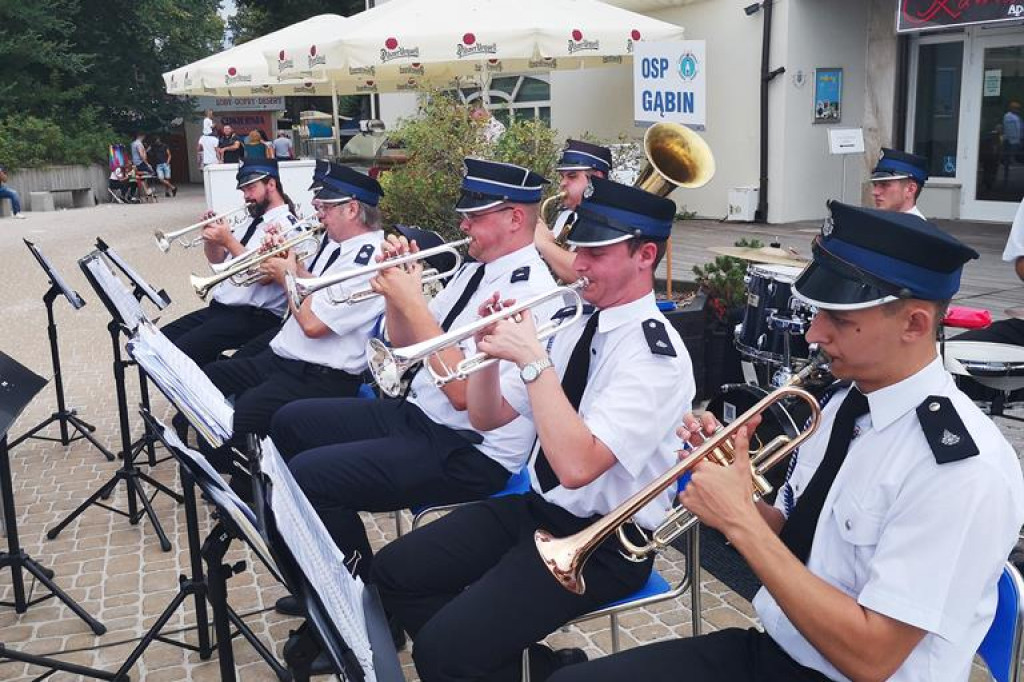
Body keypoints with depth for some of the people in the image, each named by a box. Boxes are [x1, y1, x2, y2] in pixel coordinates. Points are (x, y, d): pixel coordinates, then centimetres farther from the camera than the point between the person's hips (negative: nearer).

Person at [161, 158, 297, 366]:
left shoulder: (285, 224, -10)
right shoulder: (252, 221, 19)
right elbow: (217, 259, 22)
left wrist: (228, 240, -20)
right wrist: (210, 235, 2)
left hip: (254, 317, -10)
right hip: (220, 307, 10)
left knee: (180, 352, -22)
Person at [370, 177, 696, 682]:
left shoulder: (656, 354, -20)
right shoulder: (576, 326, 5)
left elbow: (576, 466, -32)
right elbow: (487, 418, 10)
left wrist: (532, 358, -28)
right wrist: (491, 349, -9)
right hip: (539, 507, 9)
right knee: (395, 572, 4)